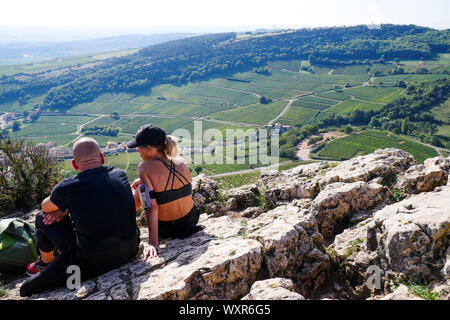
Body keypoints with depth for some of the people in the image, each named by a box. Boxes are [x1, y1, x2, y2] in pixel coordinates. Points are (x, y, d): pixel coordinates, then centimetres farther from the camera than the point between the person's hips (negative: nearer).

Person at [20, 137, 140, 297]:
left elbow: (45, 207, 10)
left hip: (93, 265, -4)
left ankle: (46, 262, 42)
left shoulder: (67, 188, -15)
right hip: (130, 251, 5)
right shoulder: (120, 175, -3)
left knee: (42, 218, 14)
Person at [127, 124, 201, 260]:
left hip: (166, 229, -4)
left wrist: (153, 243, -26)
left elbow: (151, 206, -26)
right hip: (192, 219, 5)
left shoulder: (145, 167, -21)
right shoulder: (181, 162, -6)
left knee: (138, 192, 20)